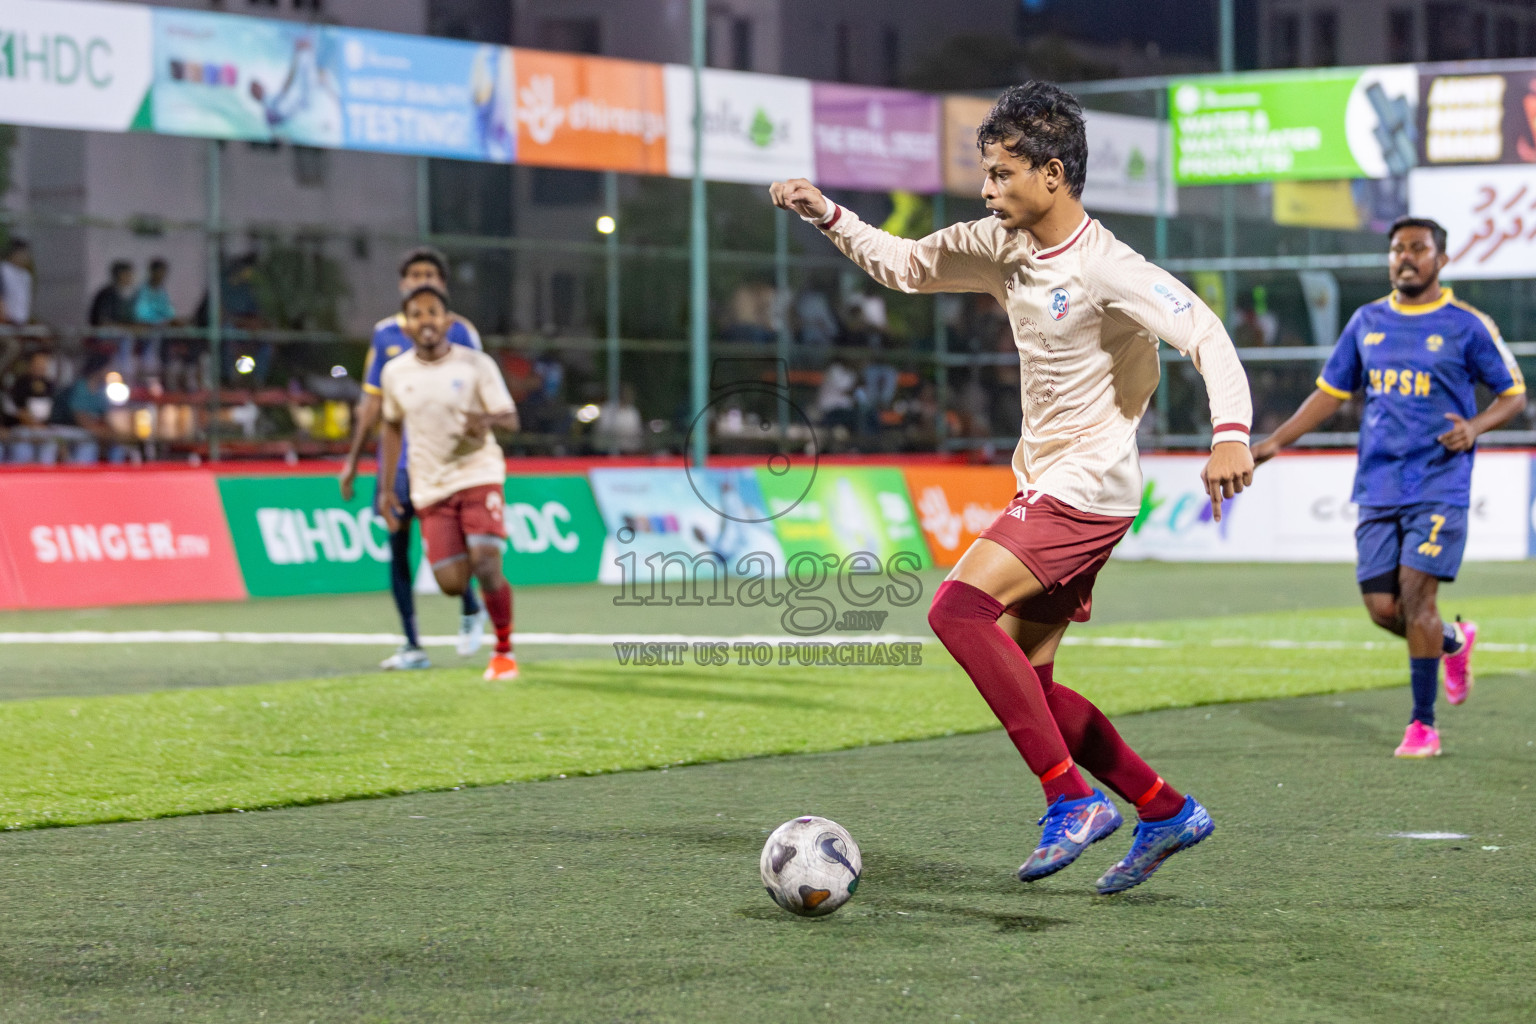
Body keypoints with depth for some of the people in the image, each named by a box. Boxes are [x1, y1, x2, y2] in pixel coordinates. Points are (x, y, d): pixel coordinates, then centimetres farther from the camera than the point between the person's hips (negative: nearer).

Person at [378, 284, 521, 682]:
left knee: (486, 568, -18)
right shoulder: (395, 374, 4)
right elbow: (392, 427, 18)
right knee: (452, 584, -9)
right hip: (430, 487, 2)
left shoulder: (476, 364, -5)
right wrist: (387, 489, 14)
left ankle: (504, 650, 5)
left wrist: (486, 420, -29)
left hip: (478, 475, -2)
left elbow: (510, 419, -5)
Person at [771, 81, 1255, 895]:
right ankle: (1165, 813, 20)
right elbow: (902, 266, 22)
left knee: (958, 608, -23)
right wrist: (827, 216, 10)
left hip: (1088, 488, -9)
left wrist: (1231, 434, -41)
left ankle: (1072, 800, -21)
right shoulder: (1002, 247, 8)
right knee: (1024, 683, 8)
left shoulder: (1106, 270, -18)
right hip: (1047, 485, 9)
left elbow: (1204, 333, -27)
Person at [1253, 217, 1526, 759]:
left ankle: (1423, 724, -2)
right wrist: (1274, 443, 9)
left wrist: (1475, 426, -14)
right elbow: (1331, 392, 18)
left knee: (1416, 596, -13)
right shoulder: (1367, 322, 10)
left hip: (1439, 486, -4)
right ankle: (1454, 641, 32)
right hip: (1378, 486, 4)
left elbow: (1513, 393, 6)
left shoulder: (1468, 325, -2)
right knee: (1382, 607, 0)